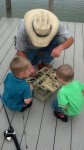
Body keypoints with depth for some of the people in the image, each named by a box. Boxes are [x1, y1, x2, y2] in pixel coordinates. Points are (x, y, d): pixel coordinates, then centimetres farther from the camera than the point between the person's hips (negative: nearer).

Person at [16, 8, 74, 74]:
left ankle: (45, 62, -7)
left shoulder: (55, 24, -34)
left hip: (48, 43, 1)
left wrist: (60, 47, -46)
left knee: (61, 39, -29)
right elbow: (20, 51, -24)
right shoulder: (23, 29, -35)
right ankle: (40, 53, 12)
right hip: (30, 46, 0)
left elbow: (70, 39, -26)